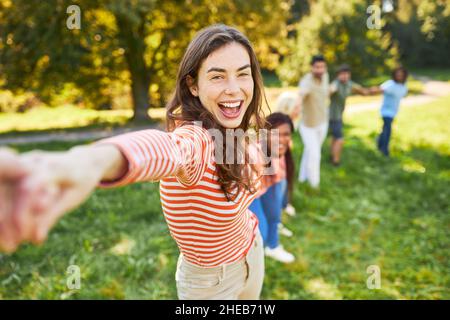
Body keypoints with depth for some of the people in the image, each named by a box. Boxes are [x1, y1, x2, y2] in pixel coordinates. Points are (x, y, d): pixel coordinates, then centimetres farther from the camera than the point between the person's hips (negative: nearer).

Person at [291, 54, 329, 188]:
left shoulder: (324, 76, -8)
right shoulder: (306, 81, -33)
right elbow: (301, 94, -58)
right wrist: (297, 107, -77)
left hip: (322, 122, 7)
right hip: (308, 124, -6)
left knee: (310, 151, 20)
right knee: (314, 155, -5)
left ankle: (303, 177, 40)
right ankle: (314, 184, 18)